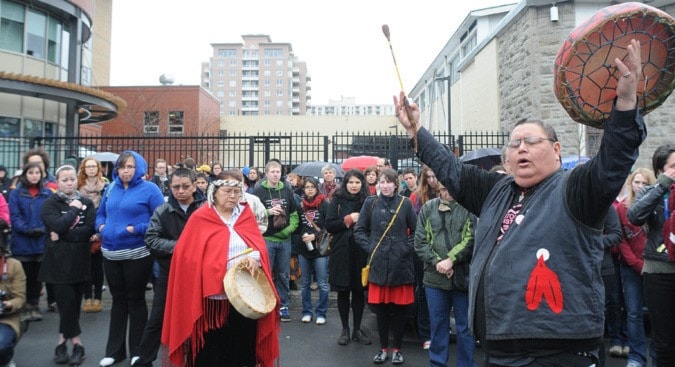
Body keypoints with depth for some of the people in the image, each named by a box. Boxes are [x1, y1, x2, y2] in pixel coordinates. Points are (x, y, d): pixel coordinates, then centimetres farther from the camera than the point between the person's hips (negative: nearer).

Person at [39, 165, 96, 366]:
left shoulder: (86, 203, 6)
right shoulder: (50, 203, 0)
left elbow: (91, 229, -8)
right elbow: (57, 226, -18)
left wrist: (63, 235, -13)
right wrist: (74, 209, -10)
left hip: (79, 260, 3)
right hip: (58, 260, -3)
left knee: (74, 303, 6)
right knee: (68, 302, -6)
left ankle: (63, 343, 20)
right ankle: (77, 345, 6)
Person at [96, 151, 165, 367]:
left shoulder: (149, 189, -9)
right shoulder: (111, 188, 10)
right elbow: (101, 213, 21)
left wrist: (136, 229, -20)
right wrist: (101, 226, 0)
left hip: (137, 255, -5)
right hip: (111, 254, 6)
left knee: (135, 300, 7)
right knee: (118, 300, 15)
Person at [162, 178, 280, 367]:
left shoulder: (246, 215, 8)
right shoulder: (200, 218, -2)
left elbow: (260, 245, 5)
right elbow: (186, 255, -5)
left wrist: (254, 257, -18)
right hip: (212, 296, -3)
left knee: (242, 347, 12)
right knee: (211, 351, 6)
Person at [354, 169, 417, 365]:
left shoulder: (405, 203, 1)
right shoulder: (370, 202, 3)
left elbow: (416, 231, 6)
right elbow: (359, 230, 7)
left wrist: (406, 248, -6)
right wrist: (369, 247, -4)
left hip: (400, 263, 0)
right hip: (378, 263, 1)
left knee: (399, 308, 7)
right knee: (381, 308, 8)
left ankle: (397, 349, 22)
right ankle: (383, 348, 23)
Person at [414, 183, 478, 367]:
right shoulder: (428, 208, 8)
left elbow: (472, 239, -10)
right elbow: (420, 241, 3)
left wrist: (451, 260, -16)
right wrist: (437, 262, -10)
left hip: (463, 276, -2)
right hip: (434, 276, 3)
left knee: (465, 326, 10)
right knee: (437, 325, 13)